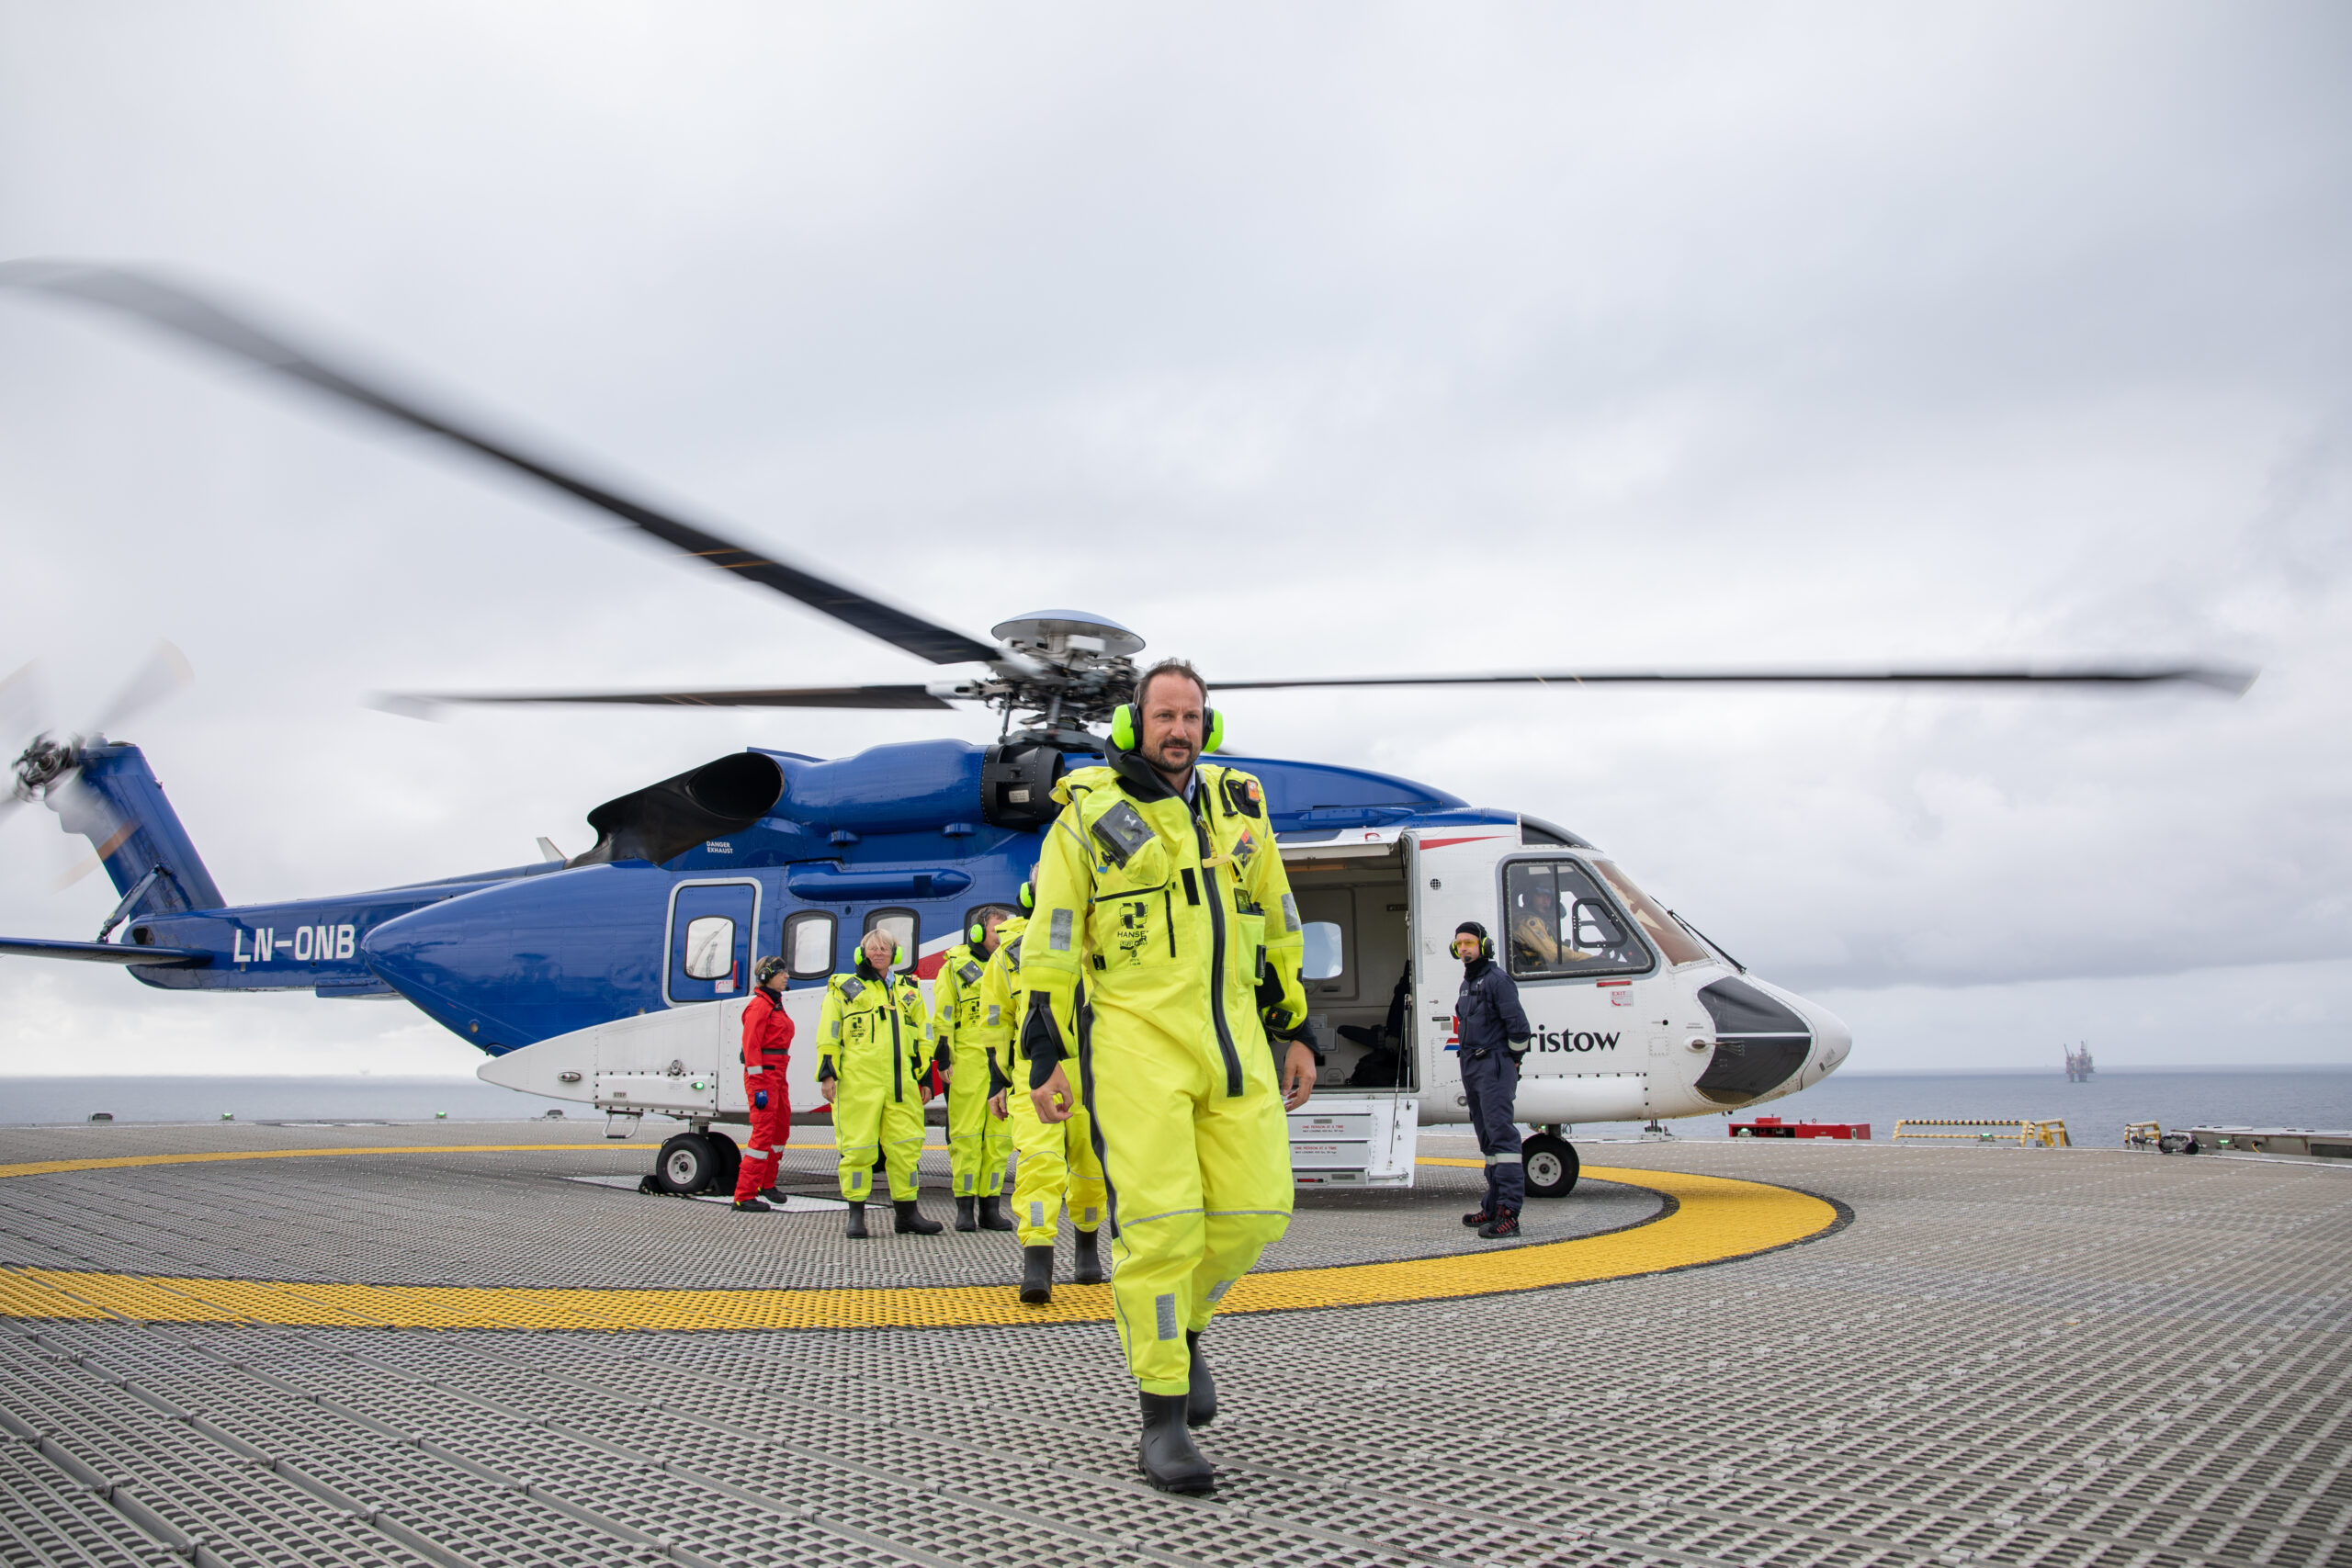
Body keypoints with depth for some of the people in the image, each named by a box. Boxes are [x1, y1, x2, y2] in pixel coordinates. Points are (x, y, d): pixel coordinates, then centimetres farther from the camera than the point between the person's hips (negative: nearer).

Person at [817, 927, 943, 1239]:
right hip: (858, 1082, -3)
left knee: (906, 1146, 2)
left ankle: (908, 1214, 10)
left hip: (901, 1083, 3)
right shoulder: (844, 988, 11)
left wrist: (926, 1077, 18)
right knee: (858, 1146, -4)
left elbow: (921, 1037, 23)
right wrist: (827, 1073, -4)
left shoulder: (909, 990, 21)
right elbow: (827, 1034, 6)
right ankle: (856, 1215, 6)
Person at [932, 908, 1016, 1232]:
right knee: (966, 1134, -4)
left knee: (999, 1135, 3)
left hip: (1005, 1062, 4)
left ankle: (991, 1206, 8)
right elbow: (942, 1016, 1)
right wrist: (944, 1058, -7)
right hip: (968, 1060, -4)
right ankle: (965, 1207, 2)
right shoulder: (955, 965, 6)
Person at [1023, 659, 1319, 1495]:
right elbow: (1051, 941, 0)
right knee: (1159, 1219, -10)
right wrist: (1045, 1058, -4)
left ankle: (1182, 1326, 29)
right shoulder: (1088, 814, 1)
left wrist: (1295, 1032, 18)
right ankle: (1163, 1419, 2)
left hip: (1231, 1036, 4)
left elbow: (1277, 925, 19)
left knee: (1252, 1209, -1)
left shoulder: (1238, 806, 13)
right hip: (1133, 1038, -4)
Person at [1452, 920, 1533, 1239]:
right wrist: (1470, 1062, 19)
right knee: (1487, 1139, 12)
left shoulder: (1496, 979, -10)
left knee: (1501, 1134, -15)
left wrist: (1512, 1060, -6)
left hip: (1494, 1068, -10)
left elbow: (1518, 1025, -15)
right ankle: (1494, 1207, 17)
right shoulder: (1467, 983, 19)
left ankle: (1508, 1213, -20)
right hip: (1471, 1068, 10)